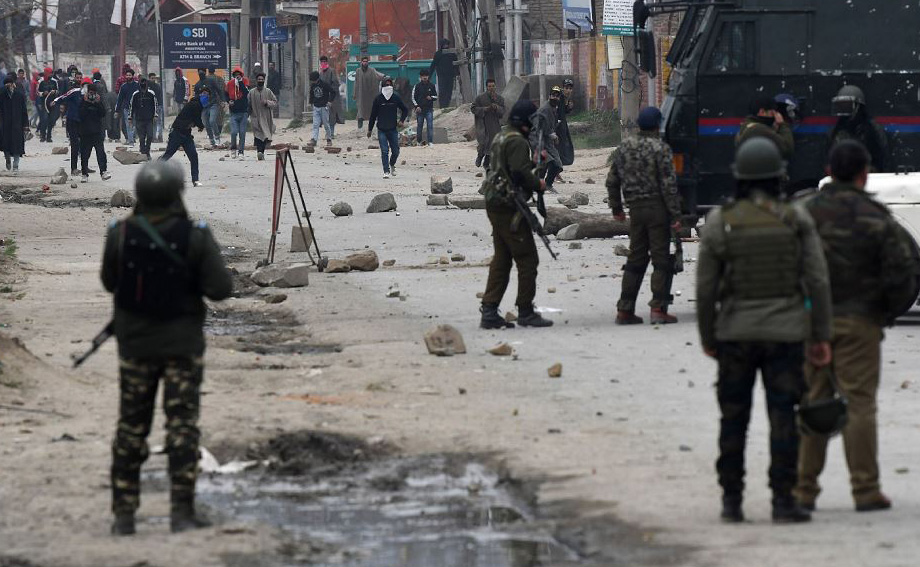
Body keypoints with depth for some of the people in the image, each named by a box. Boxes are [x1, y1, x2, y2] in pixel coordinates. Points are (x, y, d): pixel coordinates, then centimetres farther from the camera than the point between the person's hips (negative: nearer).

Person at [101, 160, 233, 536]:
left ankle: (124, 514, 11)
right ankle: (182, 512, 0)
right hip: (182, 345, -2)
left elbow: (110, 283, 4)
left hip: (135, 344, 2)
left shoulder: (120, 235, -10)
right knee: (182, 426, 4)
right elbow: (220, 289, -13)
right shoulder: (195, 237, -14)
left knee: (131, 427, 10)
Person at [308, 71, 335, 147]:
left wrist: (330, 101, -12)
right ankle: (314, 139, -10)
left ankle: (329, 139, 14)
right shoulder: (312, 86, 6)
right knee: (315, 124, -5)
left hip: (324, 107, -4)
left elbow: (332, 92, -6)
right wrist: (310, 102, 15)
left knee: (326, 124, 2)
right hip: (316, 107, 4)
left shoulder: (324, 85, -10)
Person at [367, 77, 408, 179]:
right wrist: (370, 129, 5)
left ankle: (392, 165, 35)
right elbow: (373, 115, 4)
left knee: (395, 151, 6)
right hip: (381, 130, -2)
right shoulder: (378, 99, -3)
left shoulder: (396, 98, 1)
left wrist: (401, 120, -4)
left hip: (393, 129, 2)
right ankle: (386, 171, -3)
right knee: (384, 151, -8)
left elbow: (405, 110, 13)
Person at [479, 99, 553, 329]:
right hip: (509, 207, -10)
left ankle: (489, 311, 9)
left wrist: (533, 162, 21)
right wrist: (538, 184, -8)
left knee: (501, 259, 12)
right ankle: (525, 312, -1)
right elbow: (520, 173, -24)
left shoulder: (500, 138, 15)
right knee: (527, 260, -3)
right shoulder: (517, 141, -15)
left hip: (495, 206, 10)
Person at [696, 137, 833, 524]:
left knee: (733, 419, 9)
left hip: (735, 334, 1)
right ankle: (783, 501, -1)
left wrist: (707, 337, 9)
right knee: (783, 418, 1)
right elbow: (817, 282, -4)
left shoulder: (719, 223, -3)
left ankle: (731, 501, 10)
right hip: (785, 332, -1)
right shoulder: (796, 222, -3)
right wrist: (821, 336, 3)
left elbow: (705, 287, -2)